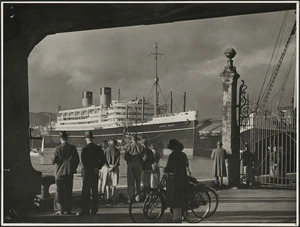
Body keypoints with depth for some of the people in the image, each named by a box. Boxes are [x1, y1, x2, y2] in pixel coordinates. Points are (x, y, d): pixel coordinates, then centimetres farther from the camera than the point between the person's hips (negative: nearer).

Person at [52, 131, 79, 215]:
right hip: (69, 173, 2)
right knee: (68, 191, 9)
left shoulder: (58, 148, -10)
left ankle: (60, 210, 3)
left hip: (60, 173, -2)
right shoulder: (73, 148, -1)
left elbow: (53, 161, -9)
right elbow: (77, 160, 3)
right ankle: (68, 210, 11)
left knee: (59, 192, 6)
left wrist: (54, 160, 13)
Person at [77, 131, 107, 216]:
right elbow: (103, 160, 5)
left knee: (86, 193, -1)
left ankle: (85, 211, 0)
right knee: (95, 192, 11)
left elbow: (84, 163, -16)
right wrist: (97, 167, 1)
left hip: (87, 173, -5)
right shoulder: (98, 148, 2)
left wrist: (94, 169, -8)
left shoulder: (84, 149, -14)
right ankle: (94, 210, 17)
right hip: (95, 173, 5)